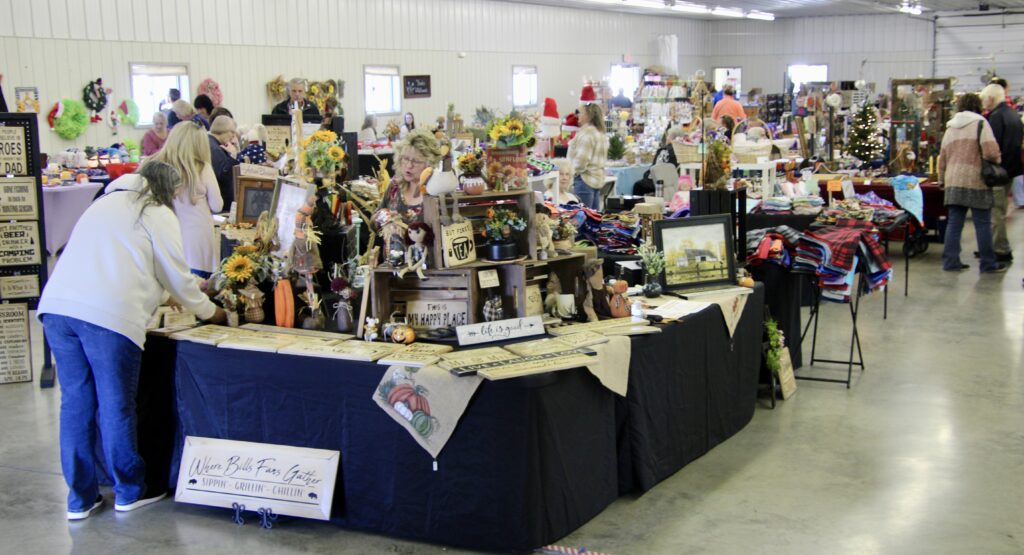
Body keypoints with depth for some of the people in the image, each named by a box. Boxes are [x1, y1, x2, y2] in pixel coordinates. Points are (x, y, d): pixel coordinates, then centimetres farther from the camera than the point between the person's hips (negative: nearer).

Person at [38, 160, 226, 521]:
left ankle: (80, 498, 19)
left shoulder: (104, 203, 28)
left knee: (75, 402, 12)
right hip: (108, 315, -6)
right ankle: (129, 492, 21)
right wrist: (208, 311, 28)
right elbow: (177, 278, 10)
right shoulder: (157, 214, 8)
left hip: (56, 306, 6)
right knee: (116, 406, 6)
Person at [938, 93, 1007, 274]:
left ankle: (950, 261, 7)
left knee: (954, 223, 8)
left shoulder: (950, 128, 15)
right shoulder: (980, 123, -4)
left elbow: (942, 158, 18)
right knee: (983, 223, 2)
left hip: (953, 181, 5)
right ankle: (988, 264, 7)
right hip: (976, 179, -5)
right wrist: (997, 160, 4)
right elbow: (990, 151, -16)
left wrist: (942, 179, 27)